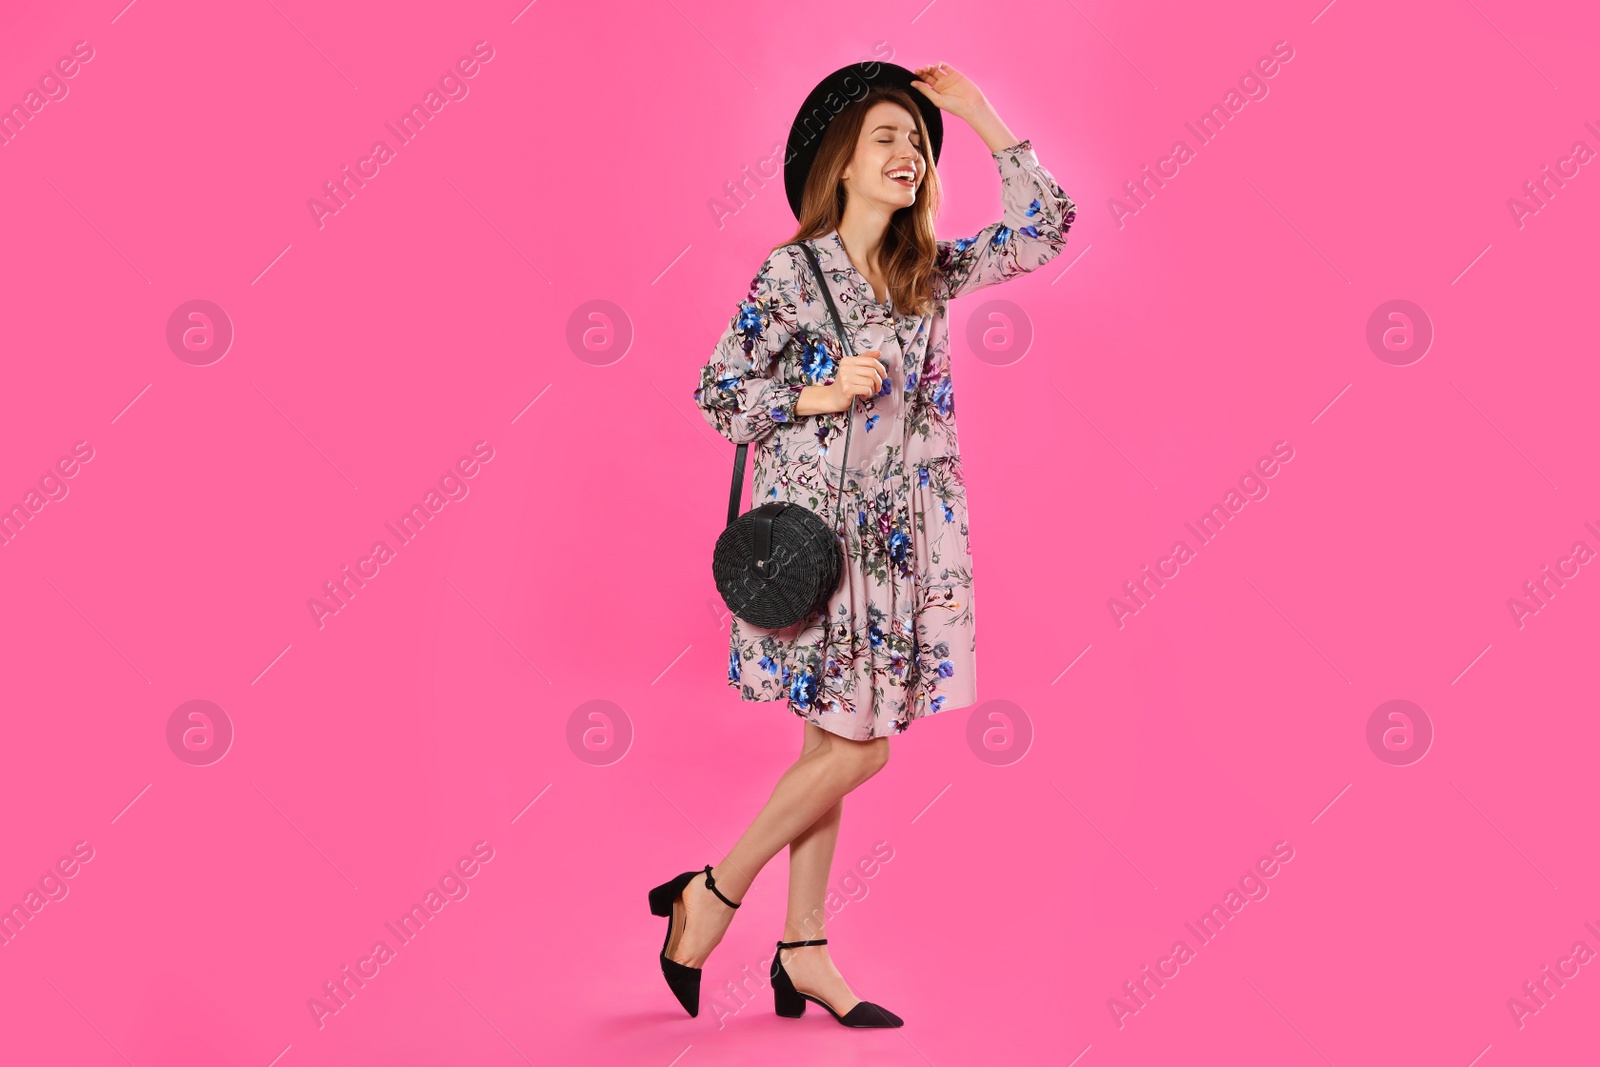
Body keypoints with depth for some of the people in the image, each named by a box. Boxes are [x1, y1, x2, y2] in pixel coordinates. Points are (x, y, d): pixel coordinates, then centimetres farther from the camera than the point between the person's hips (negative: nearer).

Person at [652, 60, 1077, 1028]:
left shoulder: (930, 270, 9)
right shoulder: (790, 274, -7)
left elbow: (1048, 227, 6)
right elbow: (719, 394, -5)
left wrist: (977, 115, 5)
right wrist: (819, 395, -18)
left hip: (901, 539, 6)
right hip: (818, 530, -6)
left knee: (832, 745, 11)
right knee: (859, 748, -6)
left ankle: (803, 949, 21)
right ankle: (710, 896, 13)